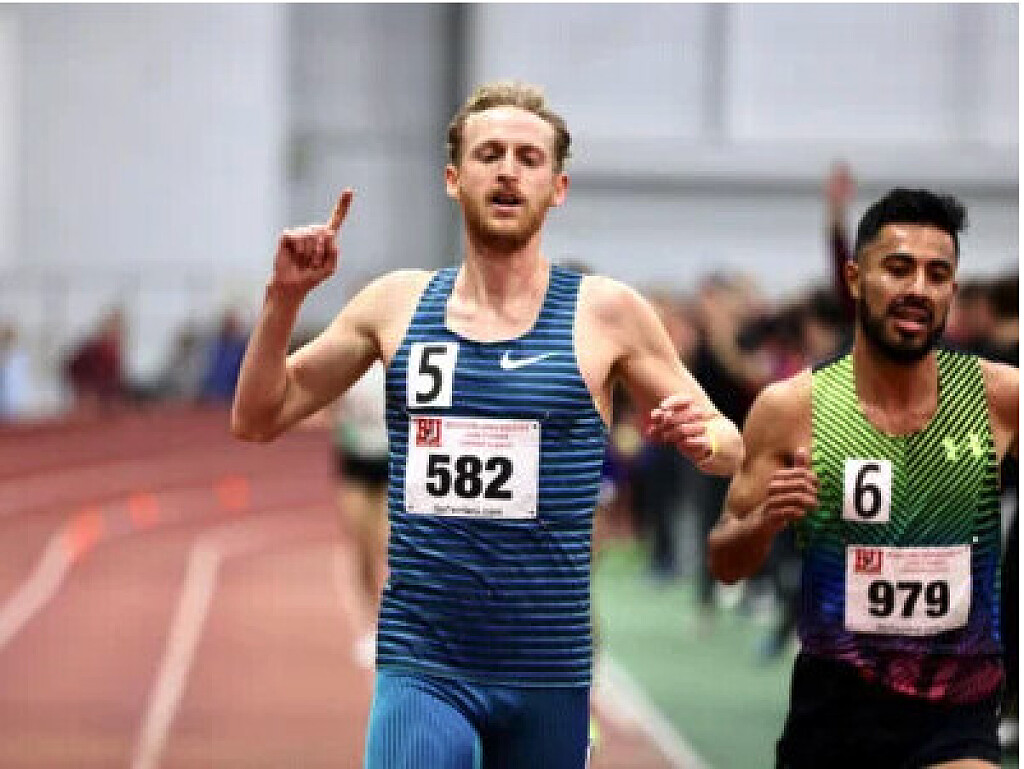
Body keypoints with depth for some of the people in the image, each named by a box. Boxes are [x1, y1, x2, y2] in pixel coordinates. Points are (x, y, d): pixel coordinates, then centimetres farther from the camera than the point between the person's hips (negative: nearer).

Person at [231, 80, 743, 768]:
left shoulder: (605, 312, 0)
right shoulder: (398, 303, 5)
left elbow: (731, 447, 7)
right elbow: (257, 420, 11)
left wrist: (704, 439, -16)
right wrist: (286, 297, -4)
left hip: (548, 673, 0)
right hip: (421, 666, 0)